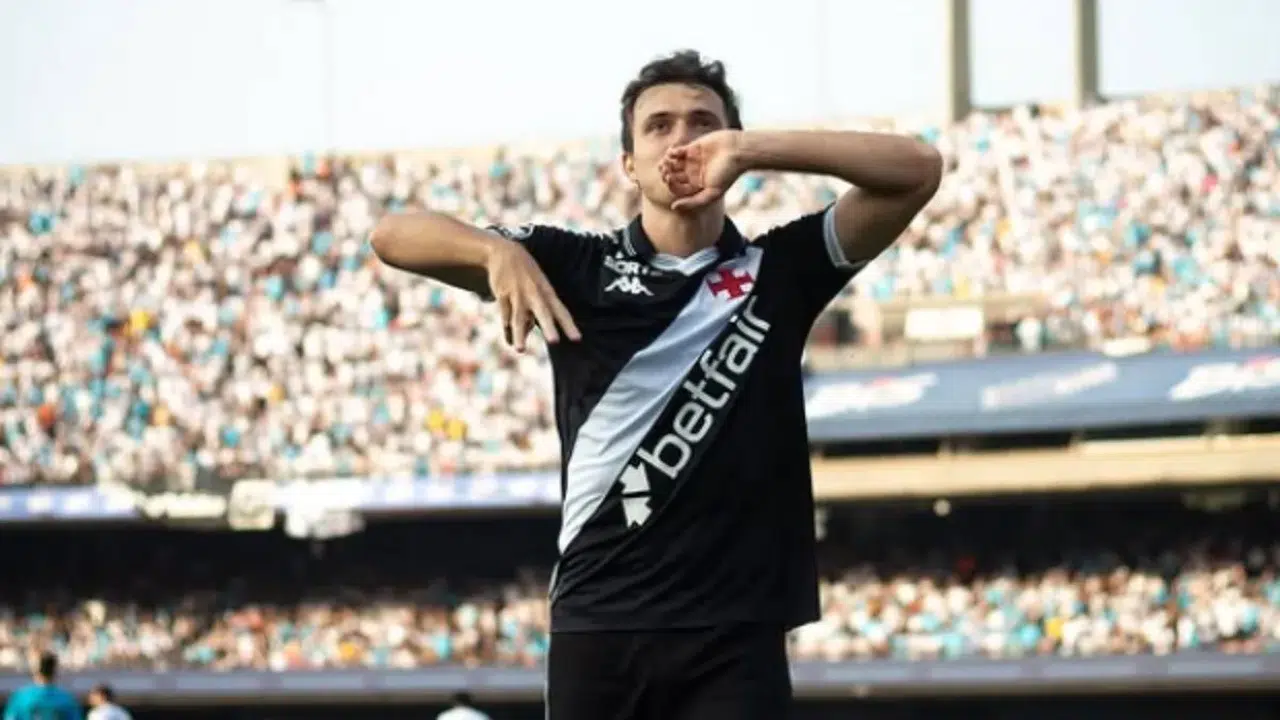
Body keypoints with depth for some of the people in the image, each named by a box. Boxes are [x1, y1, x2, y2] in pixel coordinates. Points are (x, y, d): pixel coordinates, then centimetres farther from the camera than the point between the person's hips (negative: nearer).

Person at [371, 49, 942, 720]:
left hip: (734, 629, -1)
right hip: (597, 622, 1)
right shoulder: (575, 266, 7)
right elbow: (393, 235, 2)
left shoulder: (779, 268, 7)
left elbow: (917, 169, -4)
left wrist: (753, 149, -14)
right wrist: (499, 250, -19)